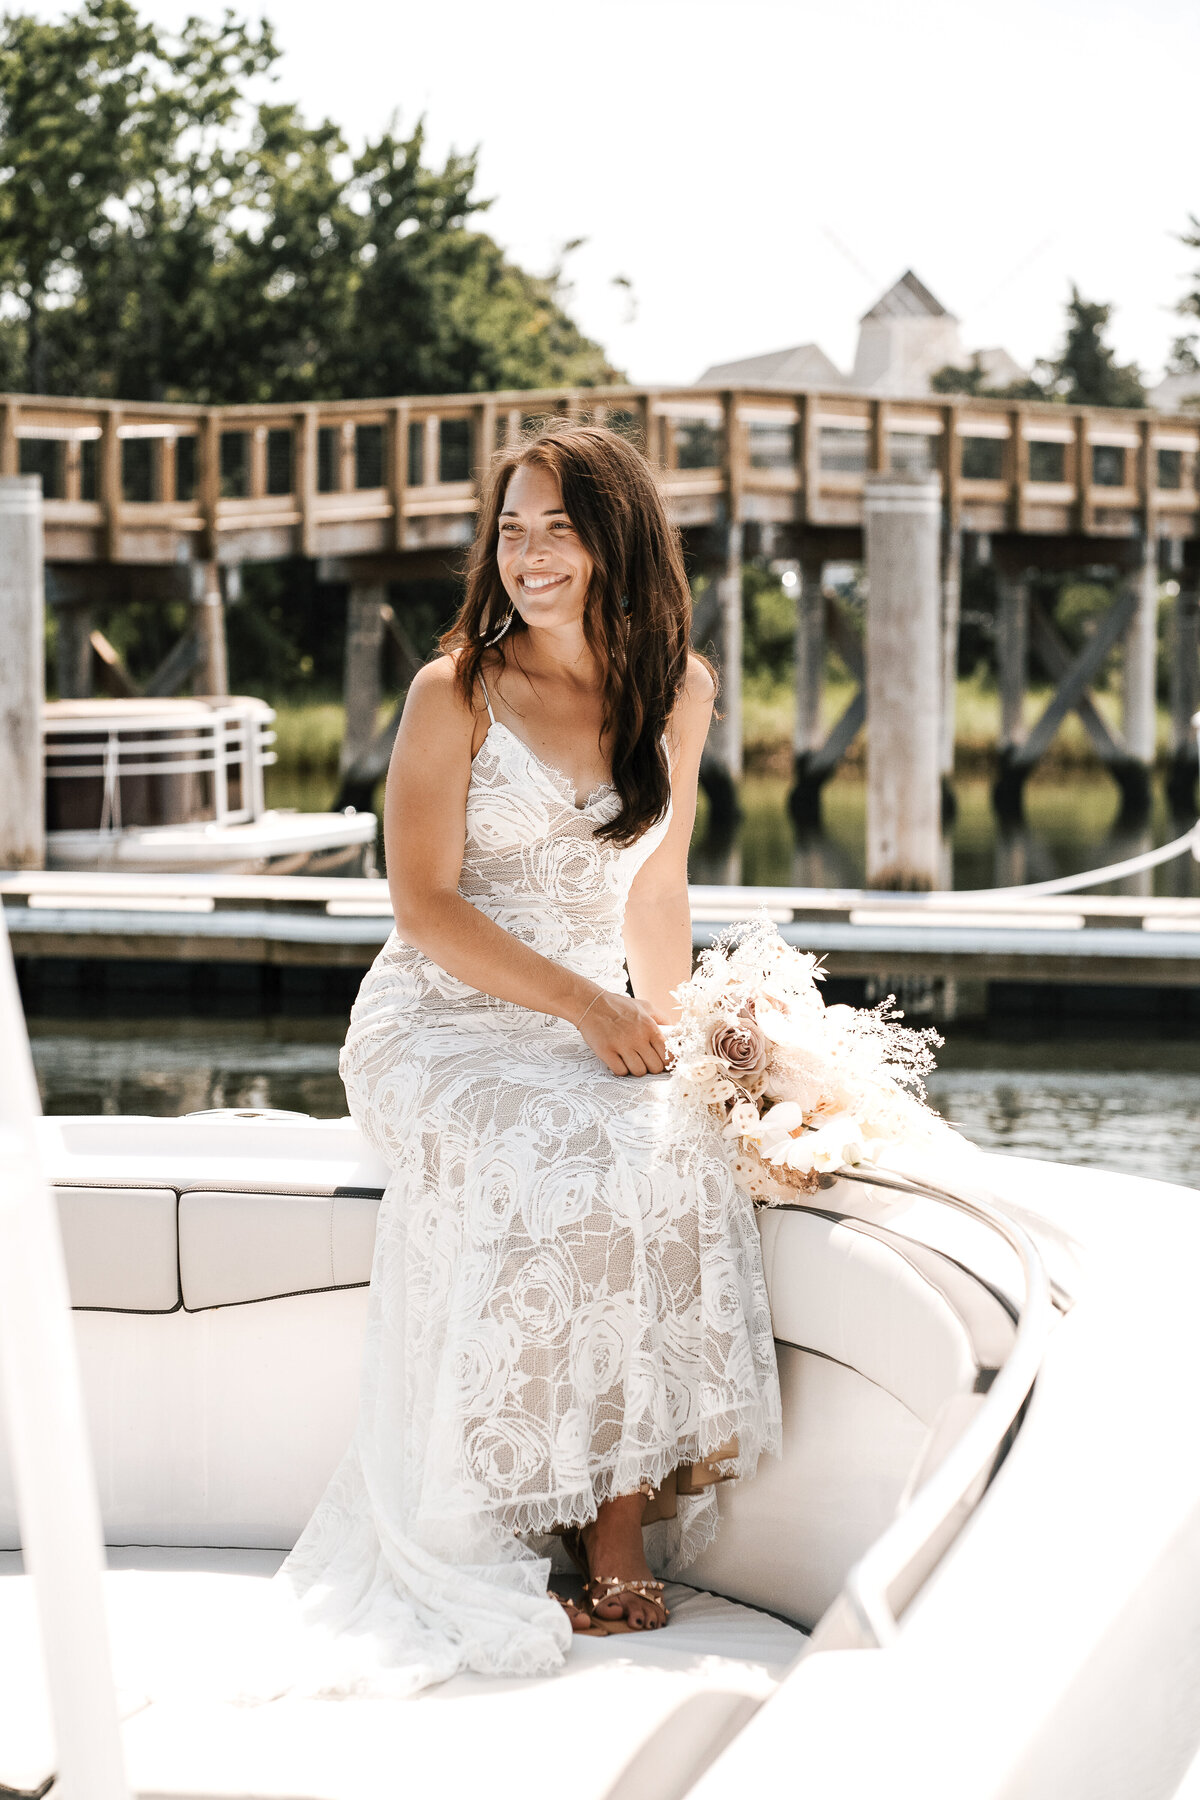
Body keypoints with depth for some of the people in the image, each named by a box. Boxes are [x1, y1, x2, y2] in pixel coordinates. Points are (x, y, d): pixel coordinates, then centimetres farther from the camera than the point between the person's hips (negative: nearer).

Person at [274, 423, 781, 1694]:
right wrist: (582, 1004, -18)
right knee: (573, 1166, -35)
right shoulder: (455, 695, -3)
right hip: (443, 1026, -3)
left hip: (598, 1028, 3)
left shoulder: (677, 692, 9)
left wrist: (670, 1025, 6)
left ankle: (623, 1520, -28)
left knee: (676, 1156, -32)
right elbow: (425, 905, -8)